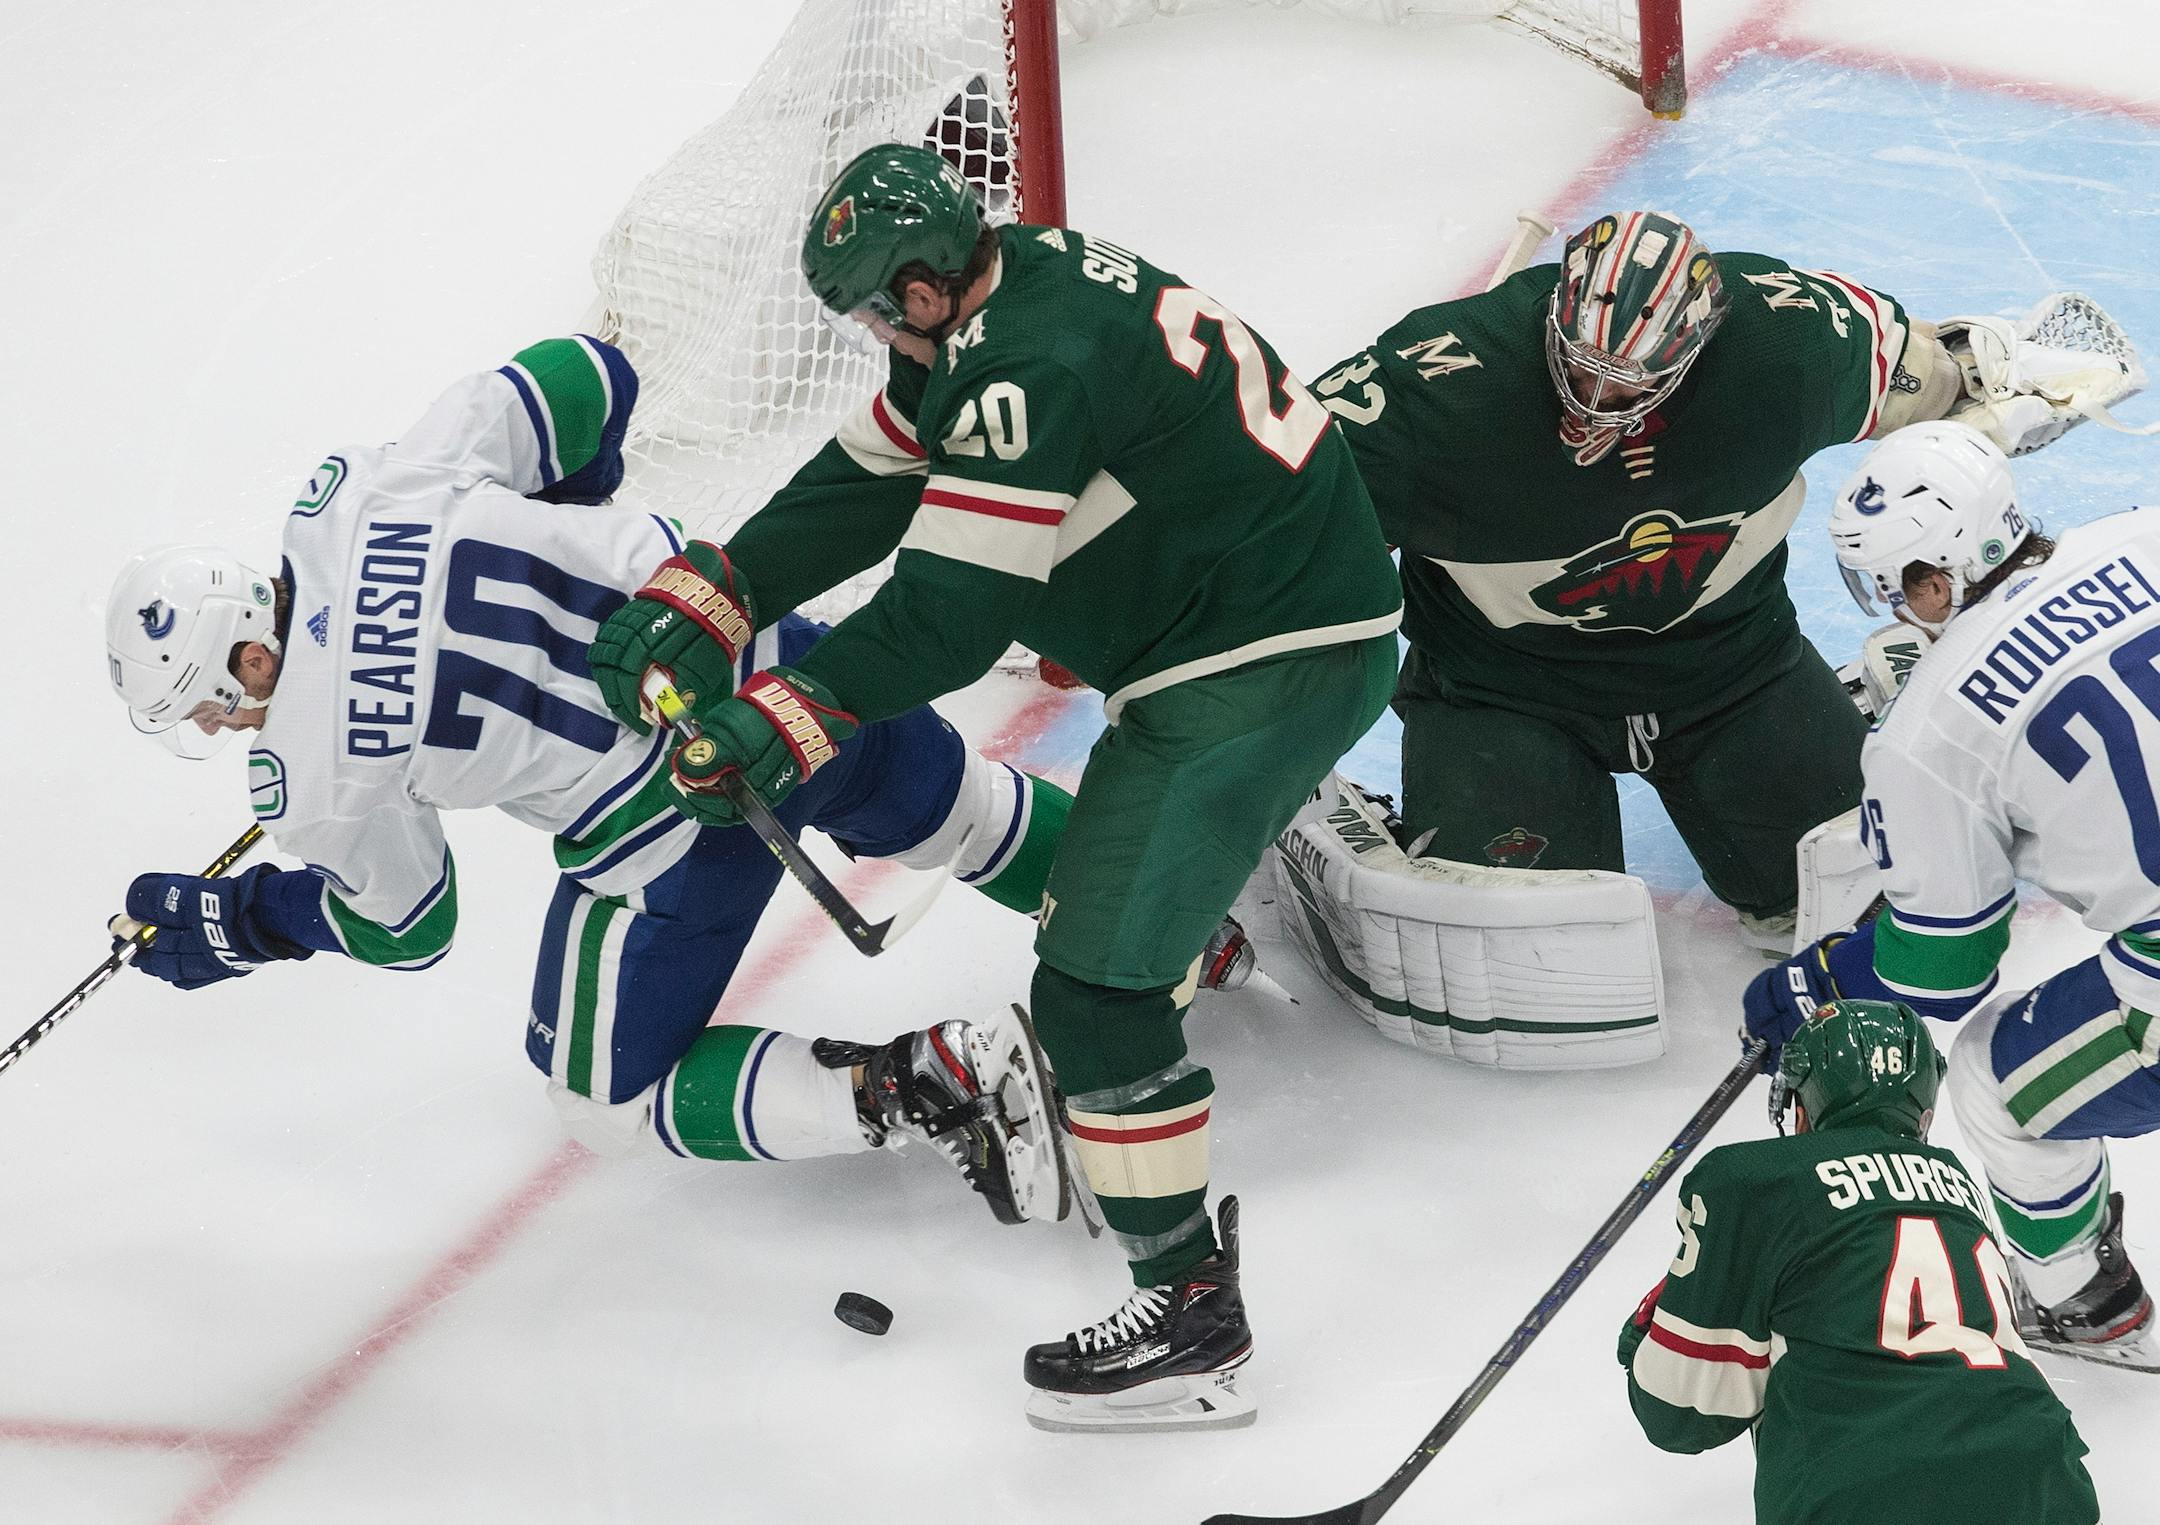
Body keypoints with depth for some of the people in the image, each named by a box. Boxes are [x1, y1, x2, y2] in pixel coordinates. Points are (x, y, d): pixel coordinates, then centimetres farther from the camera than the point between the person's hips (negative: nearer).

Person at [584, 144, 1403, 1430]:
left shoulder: (1030, 362, -25)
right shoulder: (1017, 280, 7)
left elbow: (954, 604, -26)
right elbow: (871, 481, 10)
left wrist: (792, 719, -21)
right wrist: (708, 595, 2)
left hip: (1268, 667, -11)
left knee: (1099, 978, -12)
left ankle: (1192, 1317, -9)